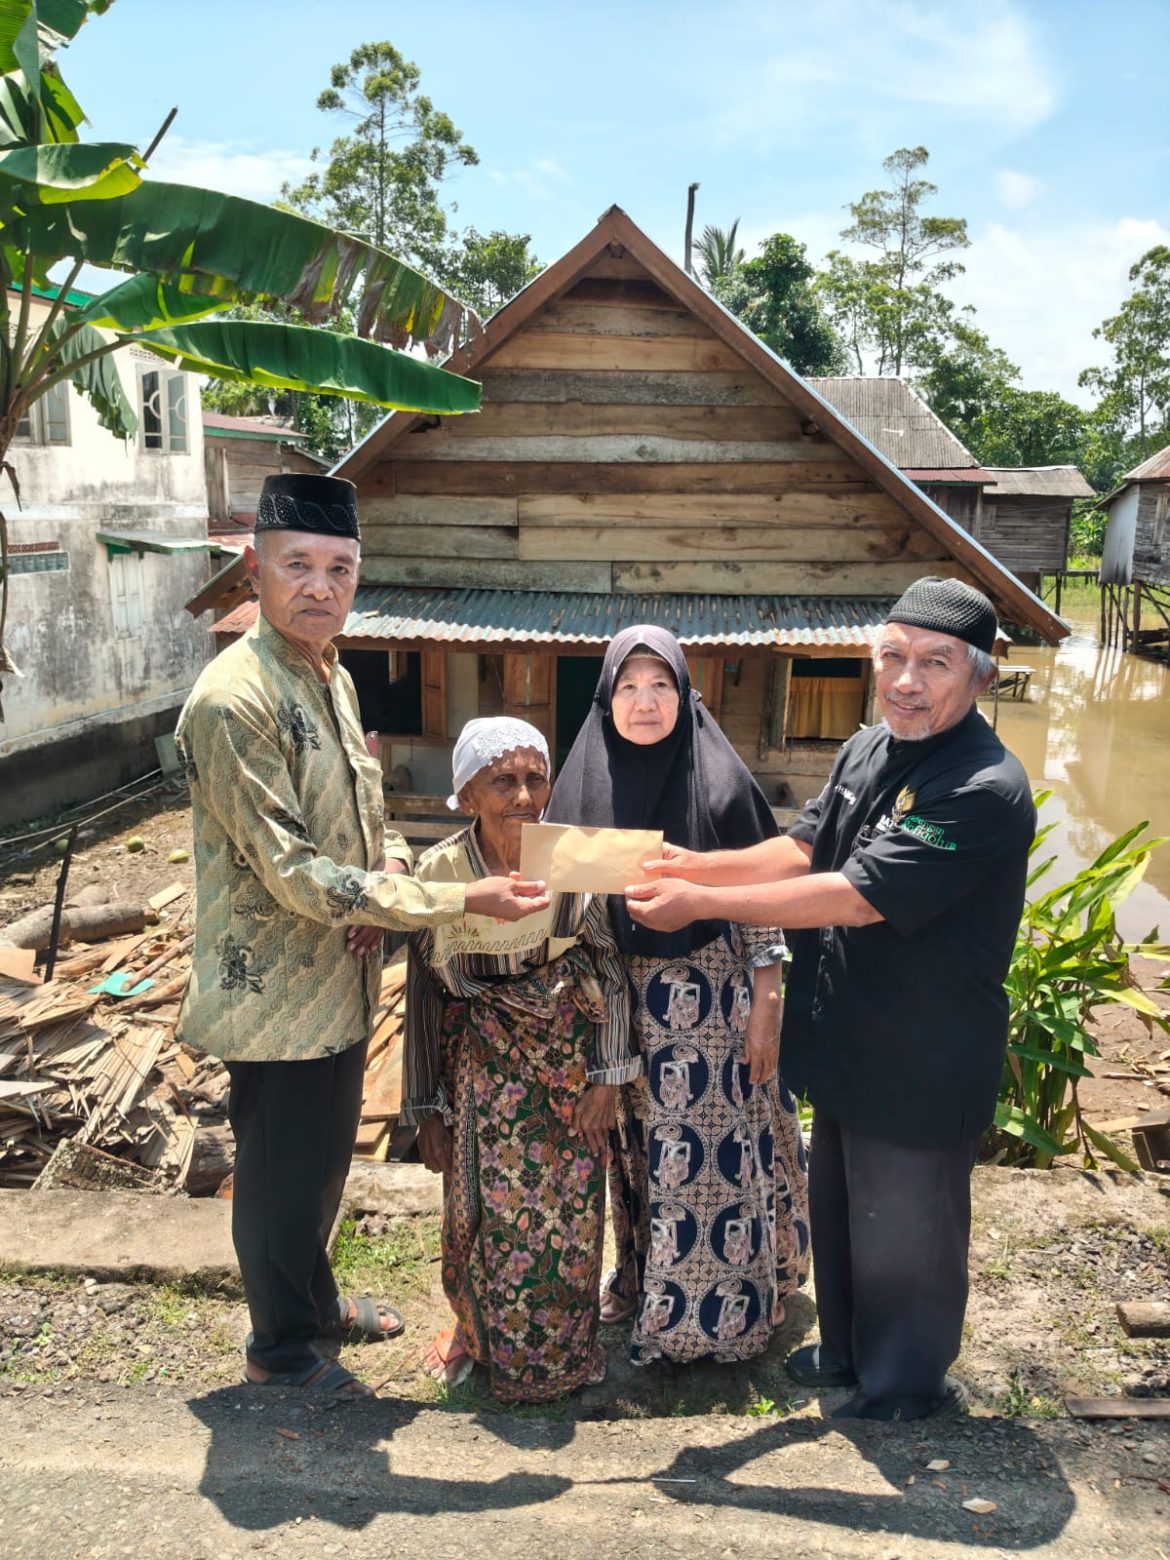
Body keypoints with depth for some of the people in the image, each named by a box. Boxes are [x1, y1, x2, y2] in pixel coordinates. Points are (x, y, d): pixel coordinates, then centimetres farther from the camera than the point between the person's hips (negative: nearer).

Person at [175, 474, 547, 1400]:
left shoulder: (331, 676, 5)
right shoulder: (234, 701, -24)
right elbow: (294, 873, -27)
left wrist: (389, 858, -5)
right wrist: (460, 900, -27)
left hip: (343, 980, 8)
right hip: (278, 991, -8)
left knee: (327, 1157, 25)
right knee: (280, 1175, 13)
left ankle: (315, 1298, 49)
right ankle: (280, 1346, 37)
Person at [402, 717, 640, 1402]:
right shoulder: (441, 871, -12)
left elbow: (610, 968, -4)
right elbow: (424, 994, -4)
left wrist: (606, 1078, -6)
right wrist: (428, 1109, 0)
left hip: (566, 1055, 0)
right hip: (480, 1063, 0)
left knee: (566, 1204, 7)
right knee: (484, 1205, 9)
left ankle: (563, 1342, 35)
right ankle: (477, 1327, 39)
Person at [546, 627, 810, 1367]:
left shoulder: (720, 782, -11)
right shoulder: (584, 782, -1)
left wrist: (765, 1008, -9)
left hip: (708, 995, -3)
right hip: (619, 996, 4)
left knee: (708, 1147, 4)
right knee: (638, 1142, 17)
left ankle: (706, 1308, 23)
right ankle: (643, 1276, 38)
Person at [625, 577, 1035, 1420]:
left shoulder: (985, 790, -27)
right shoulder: (867, 750, 0)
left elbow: (854, 897, -31)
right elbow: (802, 849, 3)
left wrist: (702, 902, -29)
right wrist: (696, 865, -12)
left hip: (921, 1066, -8)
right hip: (847, 1041, 8)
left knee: (904, 1234, 13)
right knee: (839, 1211, 25)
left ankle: (906, 1387, 39)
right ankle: (847, 1350, 49)